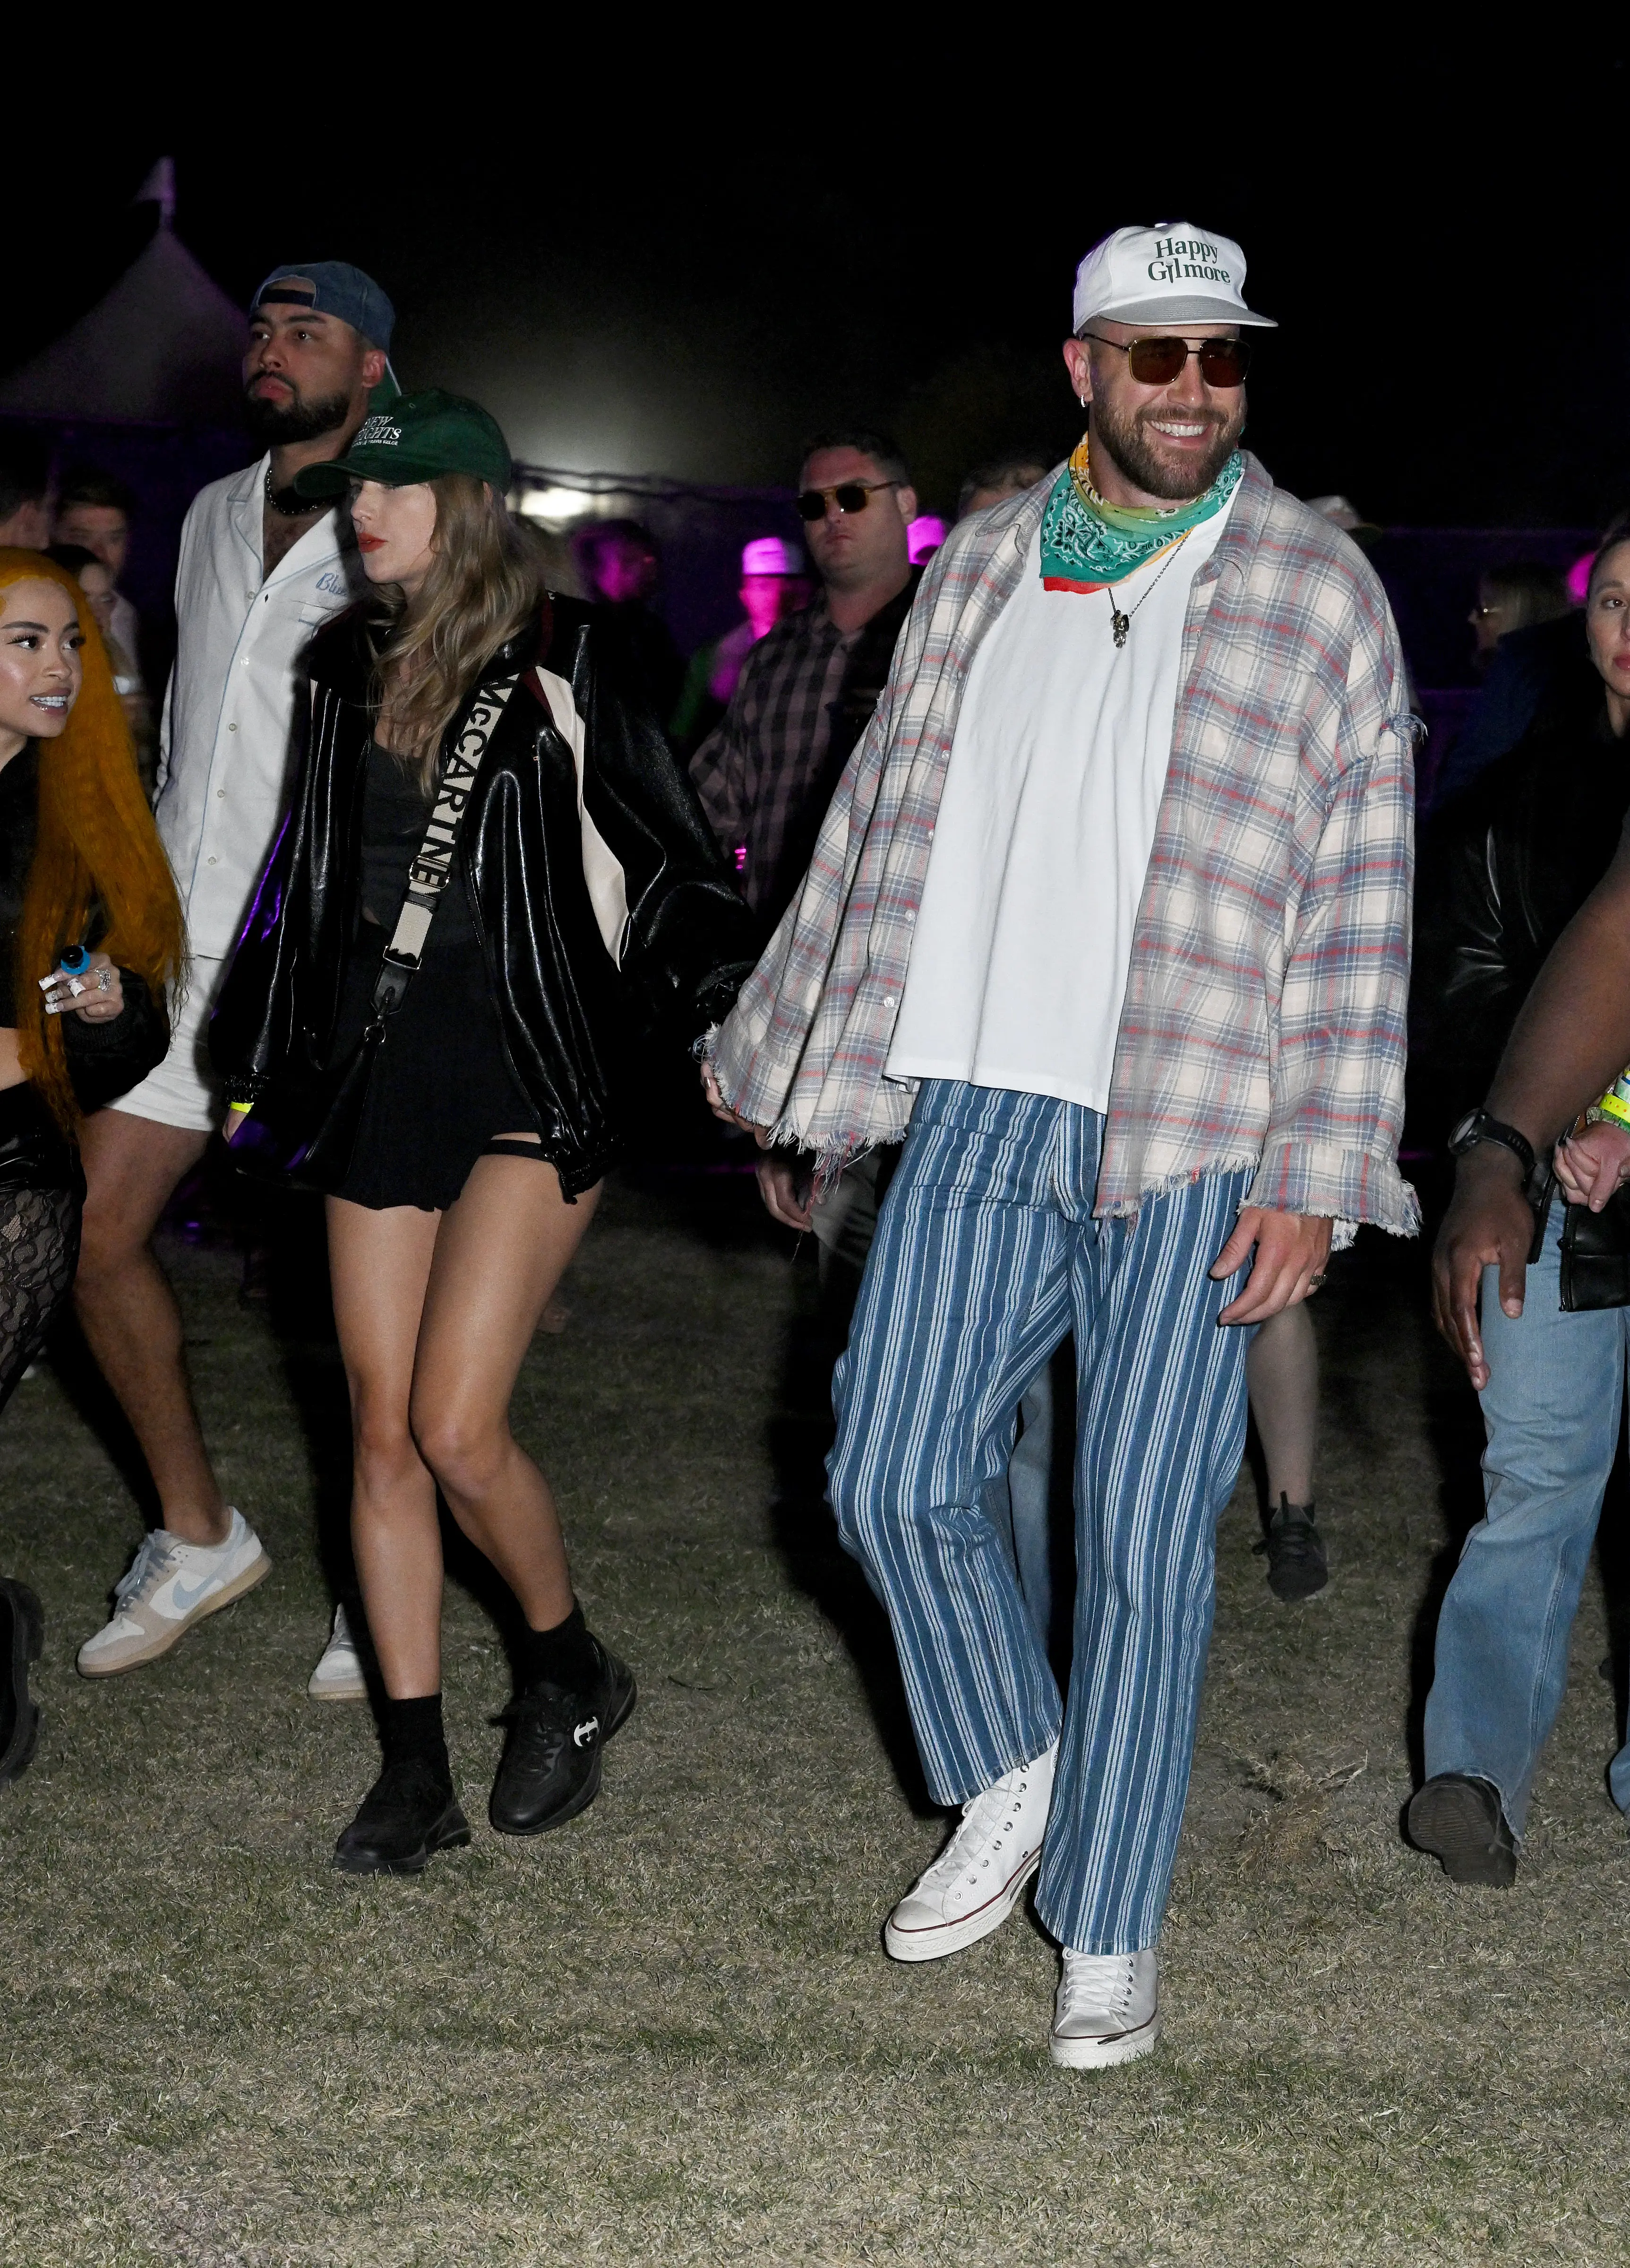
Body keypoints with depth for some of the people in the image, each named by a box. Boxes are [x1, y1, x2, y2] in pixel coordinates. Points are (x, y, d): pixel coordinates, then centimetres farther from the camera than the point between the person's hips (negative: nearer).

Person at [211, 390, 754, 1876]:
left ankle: (571, 1672, 15)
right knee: (382, 1433, 3)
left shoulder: (561, 667, -6)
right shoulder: (349, 667, 11)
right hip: (375, 1072, 6)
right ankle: (415, 1767, 12)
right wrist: (261, 1059, 20)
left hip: (531, 1077, -6)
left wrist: (725, 1016, -11)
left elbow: (672, 859, -1)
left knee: (456, 1428, -12)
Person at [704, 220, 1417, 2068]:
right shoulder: (984, 566, 10)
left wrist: (1316, 1175, -10)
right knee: (893, 1480, 1)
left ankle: (1109, 1932, 14)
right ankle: (1010, 1789, 27)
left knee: (1143, 1540, 0)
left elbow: (1360, 897, -4)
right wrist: (779, 1051, 22)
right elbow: (886, 814, 18)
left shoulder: (1316, 591, -1)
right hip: (981, 1105, 4)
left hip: (1193, 1146, -3)